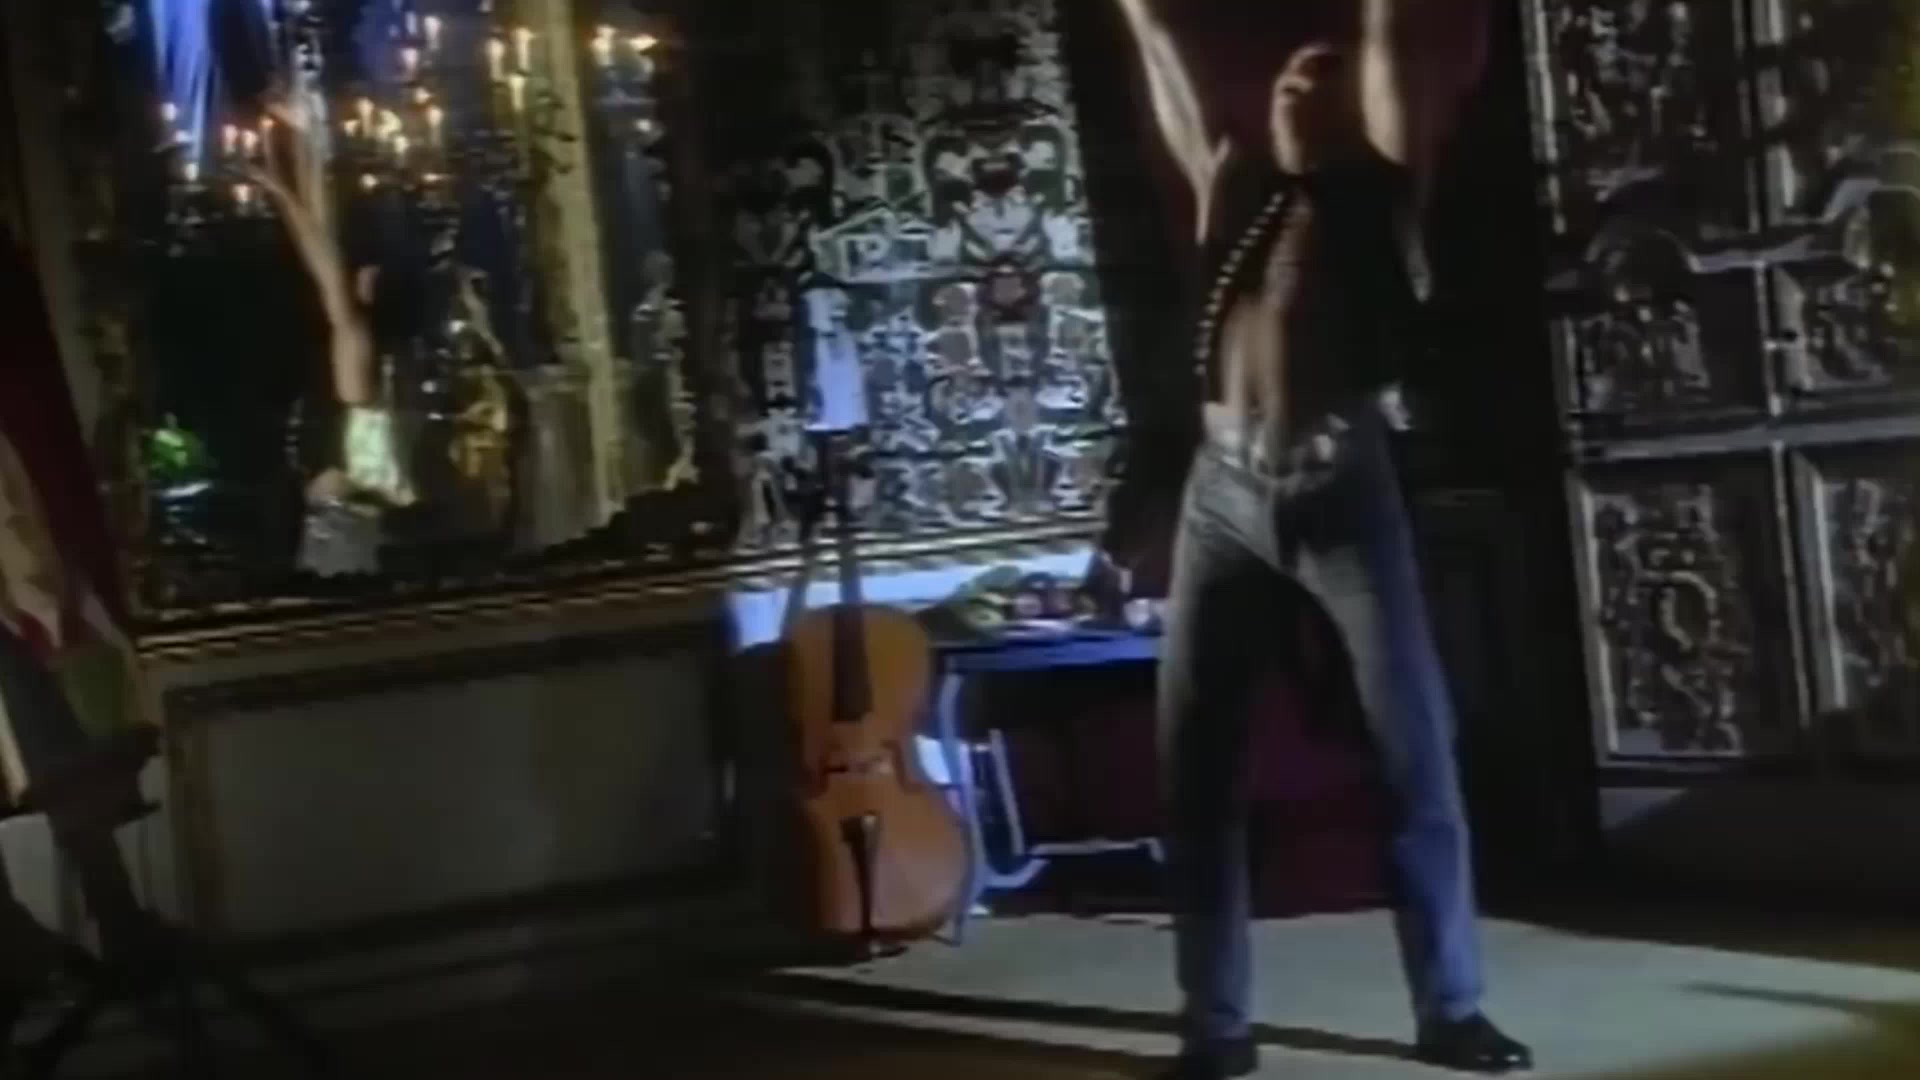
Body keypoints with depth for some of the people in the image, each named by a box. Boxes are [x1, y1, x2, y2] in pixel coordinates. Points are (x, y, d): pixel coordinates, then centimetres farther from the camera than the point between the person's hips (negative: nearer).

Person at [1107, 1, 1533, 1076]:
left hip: (1341, 487, -3)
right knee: (1194, 756, 1)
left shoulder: (1379, 187, 6)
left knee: (1416, 748, -4)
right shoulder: (1234, 184, 15)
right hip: (1225, 491, 4)